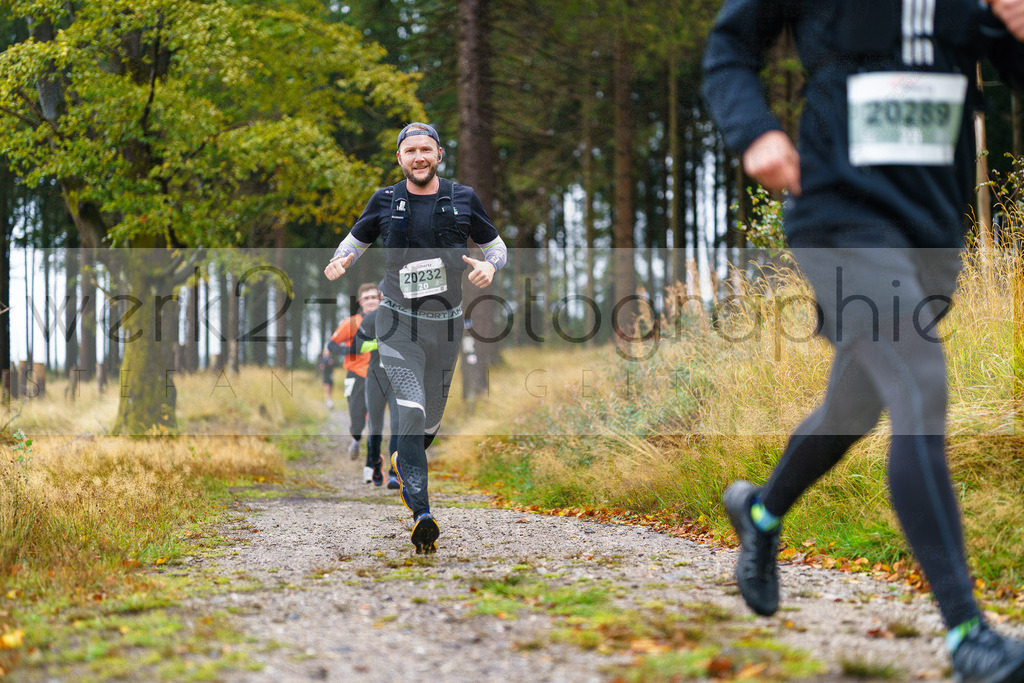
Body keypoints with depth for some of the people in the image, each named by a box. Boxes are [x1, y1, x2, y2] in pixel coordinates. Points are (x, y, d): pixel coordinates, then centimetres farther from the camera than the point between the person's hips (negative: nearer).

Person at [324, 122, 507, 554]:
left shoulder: (463, 199, 1)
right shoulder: (386, 201, 0)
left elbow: (495, 246, 11)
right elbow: (356, 240, 13)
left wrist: (489, 266, -13)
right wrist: (340, 261, -10)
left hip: (447, 324, 2)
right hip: (399, 322, -2)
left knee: (431, 417, 14)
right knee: (411, 408, -20)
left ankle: (403, 463, 50)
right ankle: (422, 514, -25)